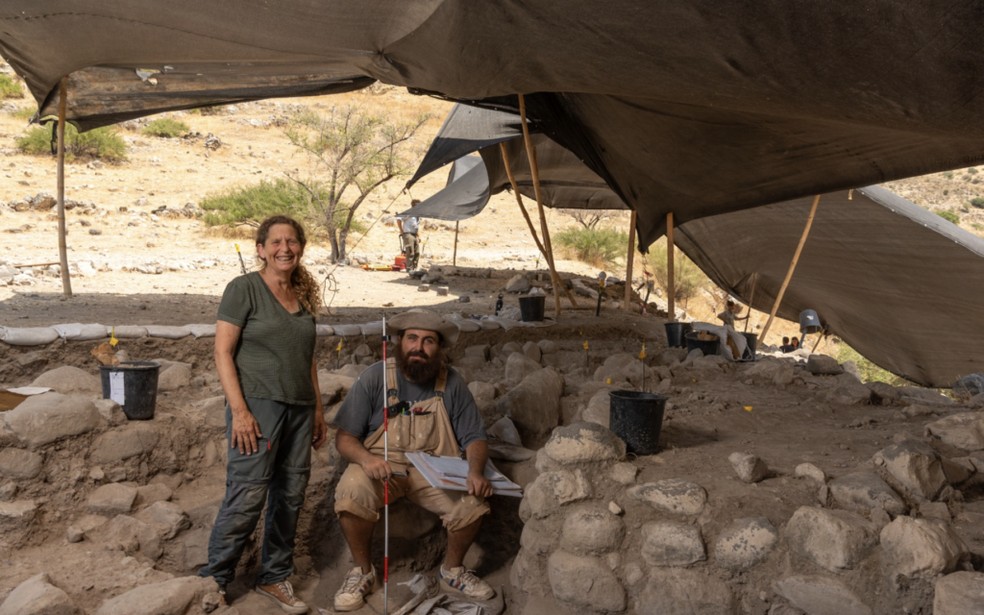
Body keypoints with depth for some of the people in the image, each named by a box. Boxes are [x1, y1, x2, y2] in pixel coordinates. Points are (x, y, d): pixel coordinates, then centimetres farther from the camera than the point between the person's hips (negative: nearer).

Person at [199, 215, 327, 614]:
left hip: (300, 409, 6)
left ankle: (274, 578, 23)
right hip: (258, 404, -6)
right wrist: (239, 410, -16)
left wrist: (318, 409, 14)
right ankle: (213, 581, 9)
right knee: (247, 496, -8)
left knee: (290, 496, 9)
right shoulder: (244, 288, -5)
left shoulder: (303, 295, 13)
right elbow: (223, 352, -9)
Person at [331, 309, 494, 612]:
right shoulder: (374, 377, -8)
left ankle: (452, 569, 7)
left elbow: (474, 438, 0)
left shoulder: (452, 384, -3)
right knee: (351, 494, -32)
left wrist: (476, 472, -21)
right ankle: (363, 571, -4)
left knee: (473, 501, -24)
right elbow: (344, 437, -8)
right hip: (381, 466, -1)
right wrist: (365, 458, -29)